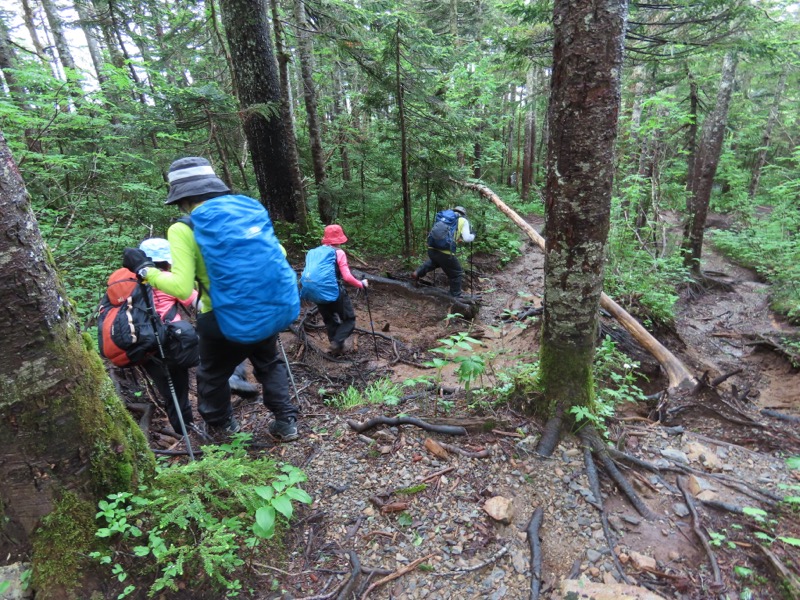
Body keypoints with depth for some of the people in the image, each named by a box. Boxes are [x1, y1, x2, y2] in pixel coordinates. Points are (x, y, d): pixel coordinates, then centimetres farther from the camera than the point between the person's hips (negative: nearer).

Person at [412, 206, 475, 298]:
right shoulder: (463, 220, 10)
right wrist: (473, 236, 23)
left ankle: (418, 273, 34)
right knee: (457, 274, 14)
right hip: (445, 252, -6)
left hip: (431, 248, 6)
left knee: (435, 261, 41)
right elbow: (467, 238, 1)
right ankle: (456, 297, 19)